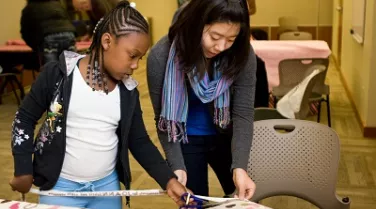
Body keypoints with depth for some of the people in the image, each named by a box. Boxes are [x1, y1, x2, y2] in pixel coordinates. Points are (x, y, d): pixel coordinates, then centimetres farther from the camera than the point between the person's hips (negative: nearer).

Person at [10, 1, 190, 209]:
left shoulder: (128, 91, -1)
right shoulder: (59, 74, -12)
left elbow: (139, 142, 5)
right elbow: (24, 119, -2)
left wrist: (168, 180, -5)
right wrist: (23, 171, -3)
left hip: (108, 185, 4)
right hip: (60, 186, -3)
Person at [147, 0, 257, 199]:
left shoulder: (242, 54, -21)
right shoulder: (161, 56, -24)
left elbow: (243, 113, -20)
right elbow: (163, 119, -15)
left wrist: (239, 167, -31)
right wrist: (177, 166, -24)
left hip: (225, 136, 2)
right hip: (185, 141, -2)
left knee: (242, 200, 18)